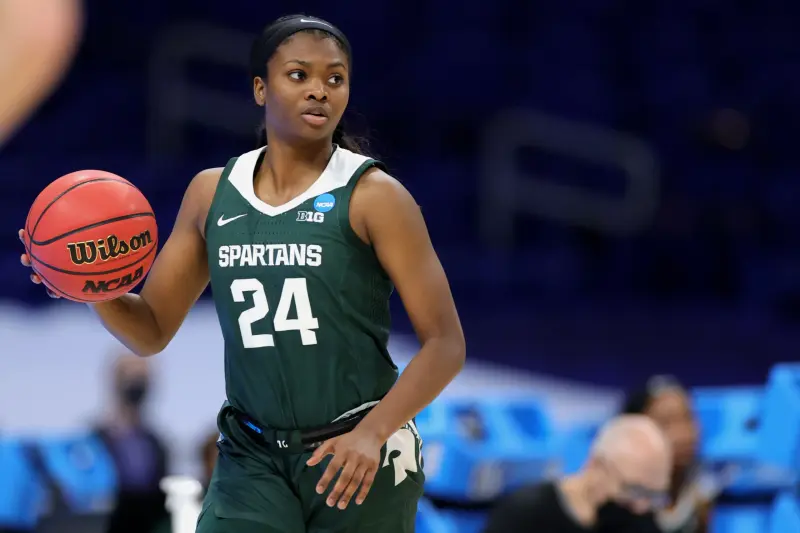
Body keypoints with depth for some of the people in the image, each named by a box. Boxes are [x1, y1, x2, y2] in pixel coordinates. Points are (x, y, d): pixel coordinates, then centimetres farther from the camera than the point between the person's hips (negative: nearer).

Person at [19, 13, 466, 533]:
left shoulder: (372, 195, -6)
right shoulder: (212, 192, 6)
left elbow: (445, 344, -9)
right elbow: (151, 331, 12)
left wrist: (374, 432, -23)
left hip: (358, 457, -3)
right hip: (253, 457, 3)